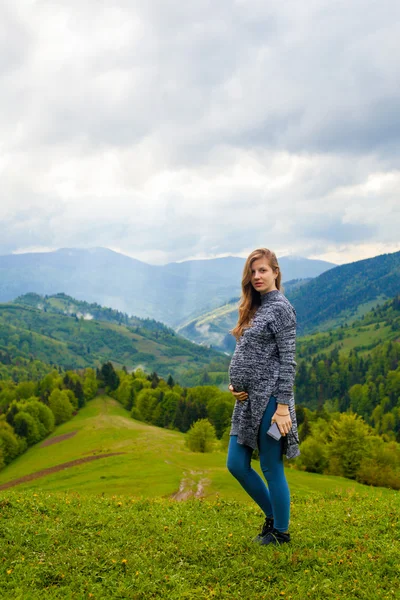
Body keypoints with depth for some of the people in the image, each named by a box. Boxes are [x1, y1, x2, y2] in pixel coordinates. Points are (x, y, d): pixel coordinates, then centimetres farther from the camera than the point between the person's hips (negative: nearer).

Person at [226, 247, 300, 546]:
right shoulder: (254, 308, 15)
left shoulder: (281, 308, -9)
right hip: (247, 401, 9)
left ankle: (281, 531, 22)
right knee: (237, 465, 11)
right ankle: (273, 516, 30)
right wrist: (235, 383, 3)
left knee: (271, 468, 3)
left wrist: (283, 406, -17)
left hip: (269, 398, -9)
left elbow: (288, 360, -13)